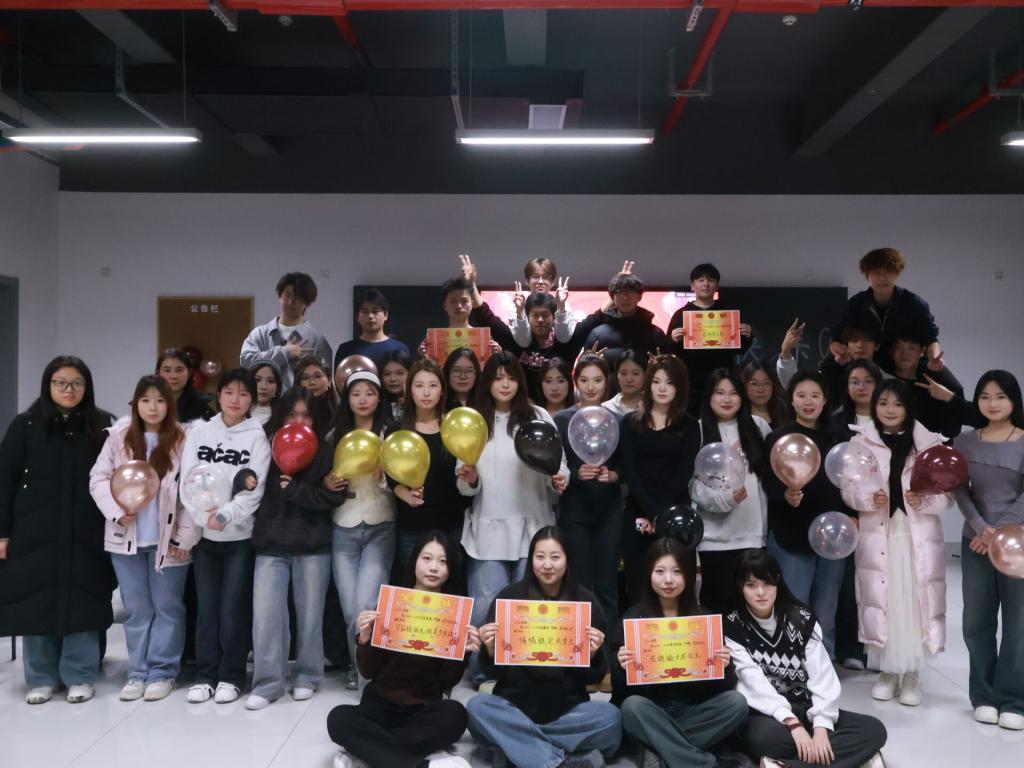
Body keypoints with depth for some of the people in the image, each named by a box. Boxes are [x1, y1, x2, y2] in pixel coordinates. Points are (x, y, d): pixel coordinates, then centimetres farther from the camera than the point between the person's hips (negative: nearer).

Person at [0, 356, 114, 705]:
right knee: (36, 604, 6)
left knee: (82, 604, 4)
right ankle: (41, 678, 20)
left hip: (85, 535, 0)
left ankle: (80, 677, 16)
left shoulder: (102, 426, 2)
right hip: (35, 533, 0)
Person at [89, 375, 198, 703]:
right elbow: (98, 478, 4)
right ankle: (139, 672, 21)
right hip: (126, 537, 2)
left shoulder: (182, 439, -5)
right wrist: (117, 510, -12)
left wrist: (185, 537, -9)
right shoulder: (119, 436, 1)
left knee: (167, 606, 7)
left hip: (168, 538, -2)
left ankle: (162, 672, 17)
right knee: (136, 608, 11)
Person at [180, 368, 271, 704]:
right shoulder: (198, 432, 6)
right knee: (207, 608, 7)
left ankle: (231, 676, 14)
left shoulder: (257, 436, 0)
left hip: (240, 535, -2)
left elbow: (254, 489, -8)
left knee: (233, 609, 1)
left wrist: (226, 515, -20)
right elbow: (187, 481, -1)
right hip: (204, 534, 2)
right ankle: (205, 675, 18)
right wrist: (204, 516, -15)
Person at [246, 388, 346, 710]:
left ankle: (308, 677, 24)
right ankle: (268, 682, 9)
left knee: (309, 614, 9)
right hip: (271, 545, 1)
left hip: (313, 546, -1)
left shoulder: (326, 452, 0)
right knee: (265, 614, -2)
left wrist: (295, 489, -16)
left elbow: (334, 496, -9)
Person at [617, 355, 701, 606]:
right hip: (637, 513, 0)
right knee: (638, 587, 1)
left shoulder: (689, 426, 7)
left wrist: (662, 513, -14)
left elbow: (684, 473, -2)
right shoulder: (631, 422, 7)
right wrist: (652, 511, -13)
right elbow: (628, 470, -2)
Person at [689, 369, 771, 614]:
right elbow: (694, 484, -6)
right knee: (718, 602, 3)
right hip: (717, 536, -3)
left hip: (754, 532, 3)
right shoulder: (697, 431, -1)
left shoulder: (758, 426, 9)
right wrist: (726, 498, -21)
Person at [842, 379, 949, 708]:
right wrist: (869, 498, -17)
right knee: (880, 601, 3)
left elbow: (947, 492, 2)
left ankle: (912, 674, 15)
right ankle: (887, 671, 18)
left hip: (918, 538, 0)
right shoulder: (861, 442, 3)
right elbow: (847, 489, 2)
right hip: (877, 537, 0)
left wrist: (924, 500, -17)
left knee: (916, 601, 1)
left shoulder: (929, 442, 3)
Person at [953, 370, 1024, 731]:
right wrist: (980, 527, -14)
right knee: (976, 621, 5)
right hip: (975, 541, 2)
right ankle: (984, 696, 17)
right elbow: (960, 490, 0)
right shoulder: (964, 442, 7)